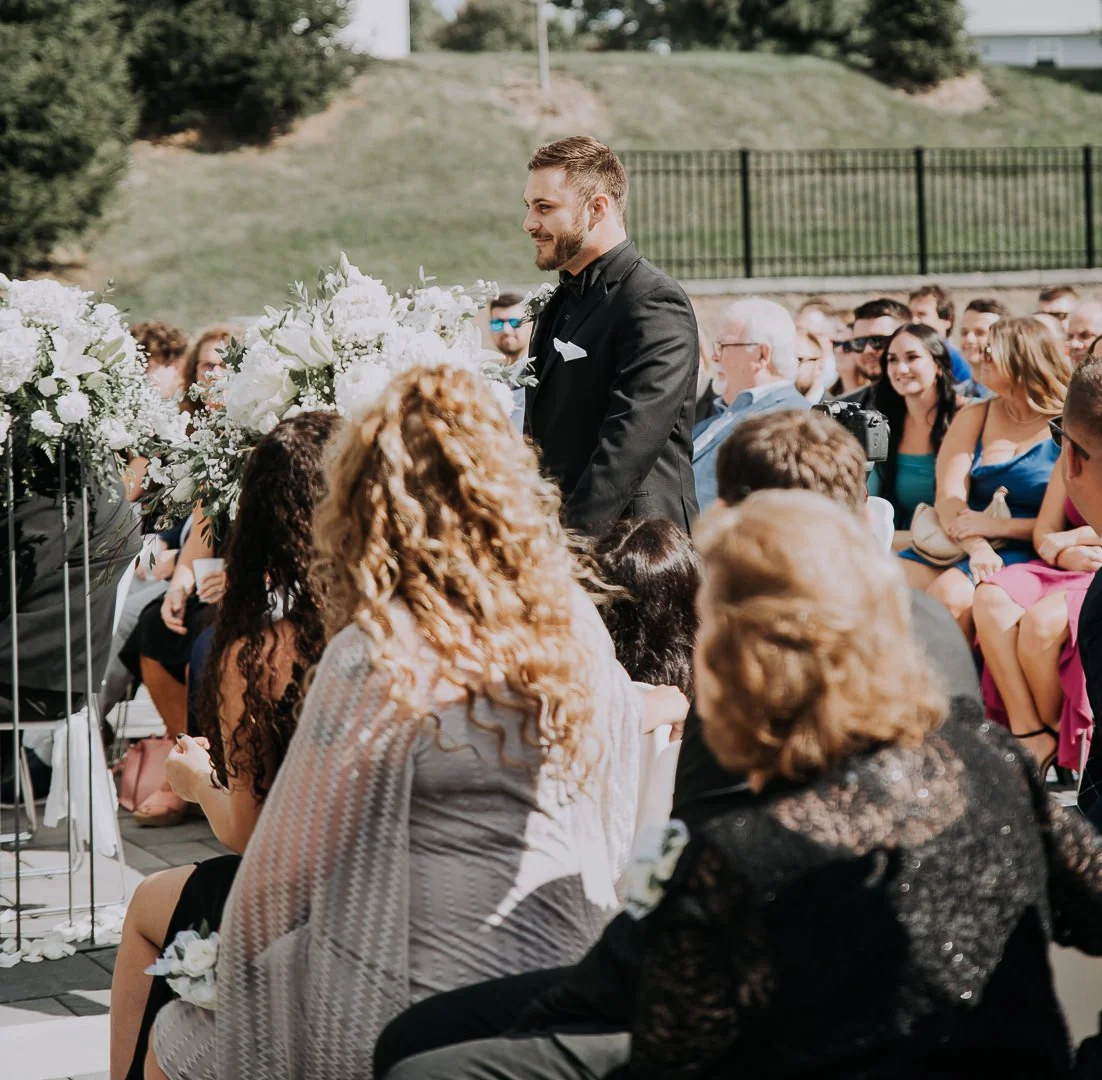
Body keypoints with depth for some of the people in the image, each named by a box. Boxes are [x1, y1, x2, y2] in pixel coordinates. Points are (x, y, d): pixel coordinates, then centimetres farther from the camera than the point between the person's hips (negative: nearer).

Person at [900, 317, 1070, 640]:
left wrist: (997, 526, -14)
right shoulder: (974, 418, 13)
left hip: (1023, 553, -4)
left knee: (949, 593, -33)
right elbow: (949, 498, 0)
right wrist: (977, 547, -20)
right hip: (958, 545, 4)